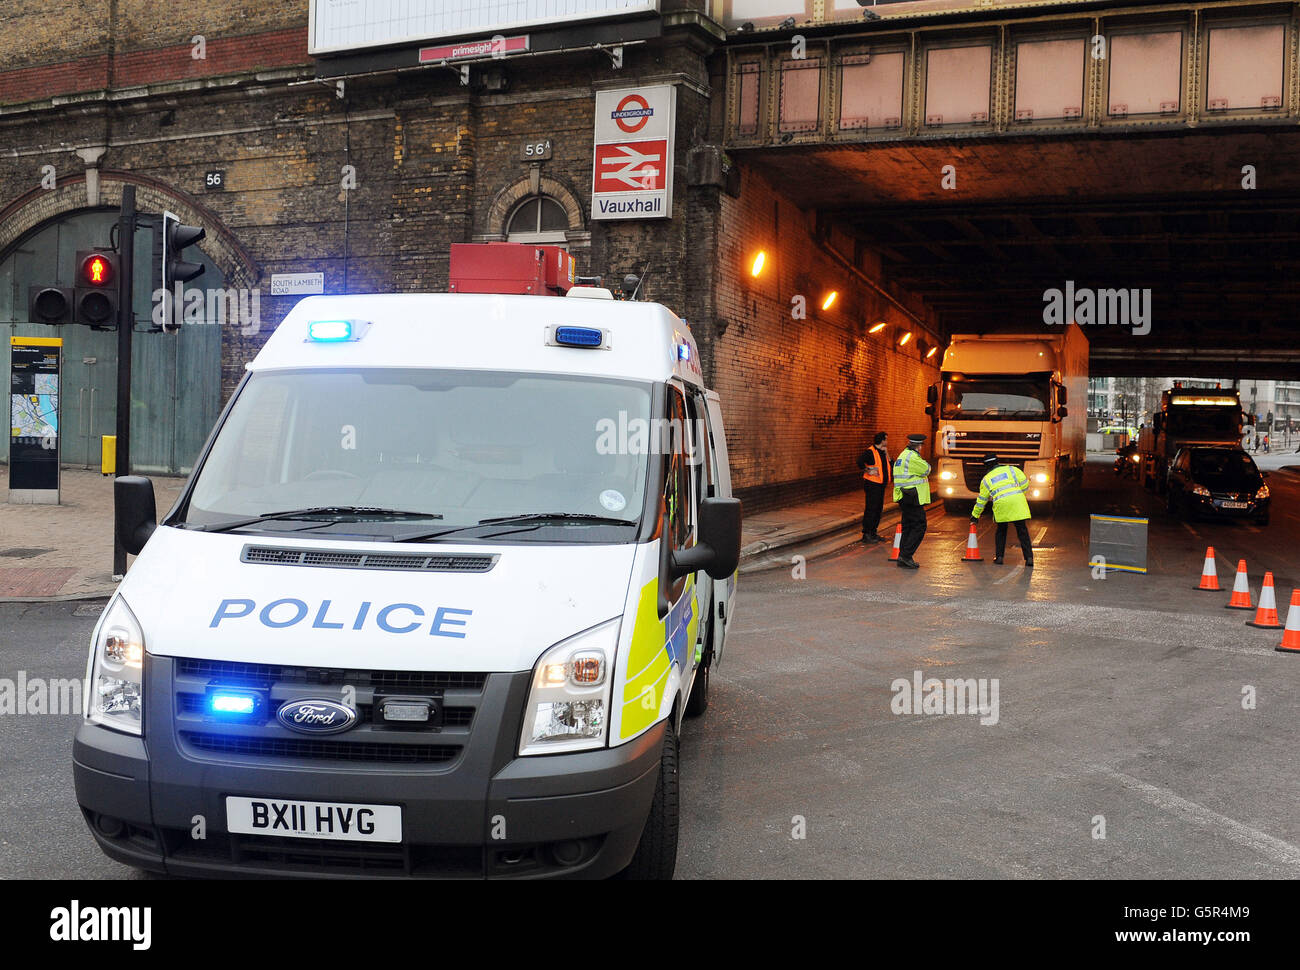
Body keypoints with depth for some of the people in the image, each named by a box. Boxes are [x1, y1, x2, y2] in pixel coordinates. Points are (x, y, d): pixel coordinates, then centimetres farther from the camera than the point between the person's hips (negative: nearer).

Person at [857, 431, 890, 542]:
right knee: (870, 509, -6)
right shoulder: (870, 452, -14)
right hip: (872, 484, -9)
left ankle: (873, 532, 20)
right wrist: (868, 471, -22)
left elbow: (889, 464, 16)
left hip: (881, 485, 9)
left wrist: (886, 454, 3)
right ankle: (866, 534, -1)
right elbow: (860, 461, -27)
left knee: (878, 509, 12)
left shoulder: (883, 452, 13)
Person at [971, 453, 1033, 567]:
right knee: (1022, 531, 3)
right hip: (1017, 503, 0)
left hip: (1001, 505, 1)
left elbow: (981, 500, 26)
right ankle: (1029, 558, -4)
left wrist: (975, 515, 37)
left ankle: (999, 557, 18)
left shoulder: (986, 479, 20)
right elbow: (1024, 482, 7)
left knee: (1001, 531, 21)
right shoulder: (1010, 469, 17)